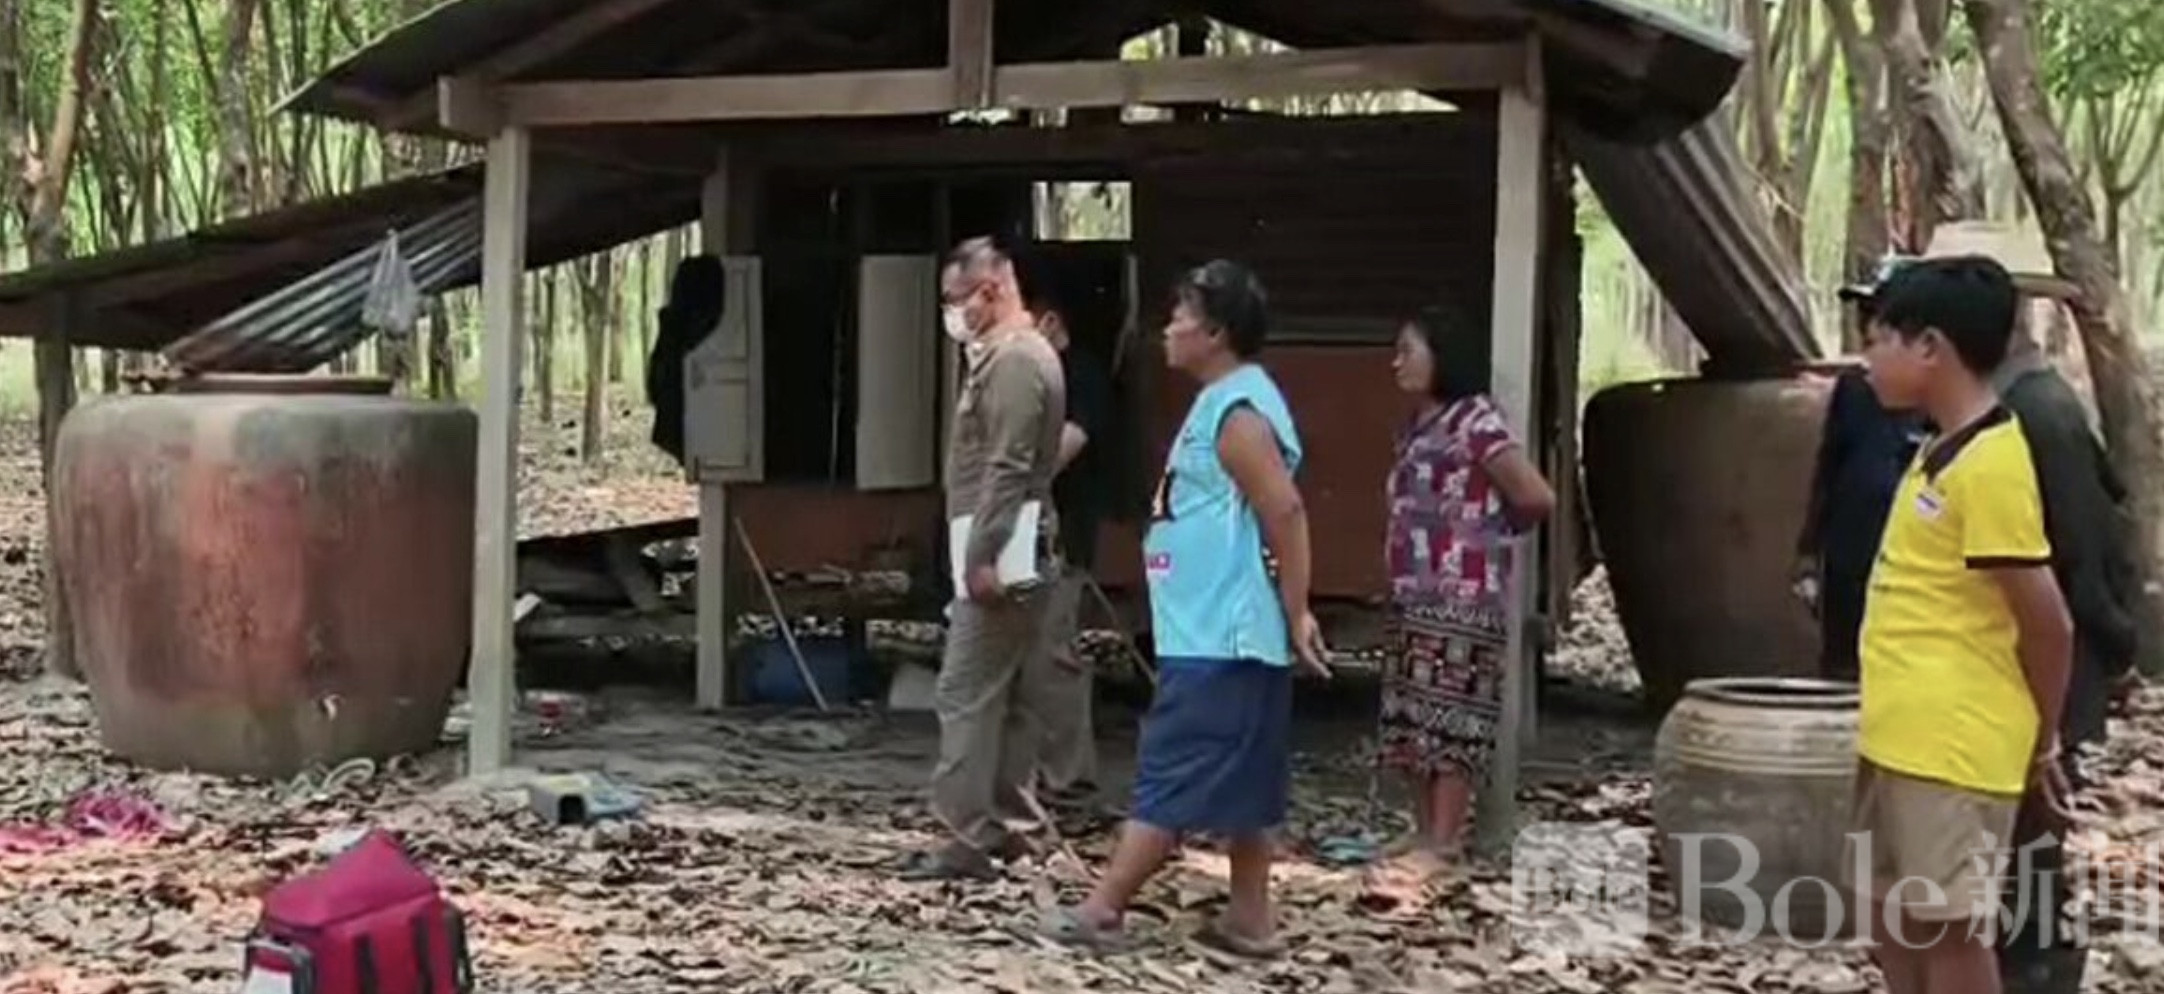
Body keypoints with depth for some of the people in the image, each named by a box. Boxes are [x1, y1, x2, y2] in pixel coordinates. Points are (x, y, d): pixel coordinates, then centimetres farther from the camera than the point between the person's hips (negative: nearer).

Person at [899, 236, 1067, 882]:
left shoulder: (1012, 361, -15)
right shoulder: (1016, 355, 19)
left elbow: (1007, 470, -23)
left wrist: (982, 556, -24)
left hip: (1000, 556, -11)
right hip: (1018, 555, 11)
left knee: (967, 696, -10)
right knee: (1010, 698, 12)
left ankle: (969, 839, -9)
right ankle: (1005, 822, 18)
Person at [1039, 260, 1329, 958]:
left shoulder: (1238, 412, -16)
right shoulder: (1224, 403, 15)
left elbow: (1285, 513, -23)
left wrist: (1295, 617, -20)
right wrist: (1286, 617, 19)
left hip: (1220, 637, -10)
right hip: (1220, 632, 10)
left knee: (1170, 777, -4)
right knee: (1239, 783, 12)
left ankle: (1102, 911, 1)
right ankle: (1249, 918, 17)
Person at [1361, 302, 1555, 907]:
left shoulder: (1476, 420, -10)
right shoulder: (1418, 429, 16)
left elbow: (1537, 498, -13)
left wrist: (1490, 530, 3)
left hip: (1463, 598, -9)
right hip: (1414, 597, 9)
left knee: (1451, 717, -5)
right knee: (1412, 717, 11)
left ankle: (1444, 842, -2)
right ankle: (1425, 833, 19)